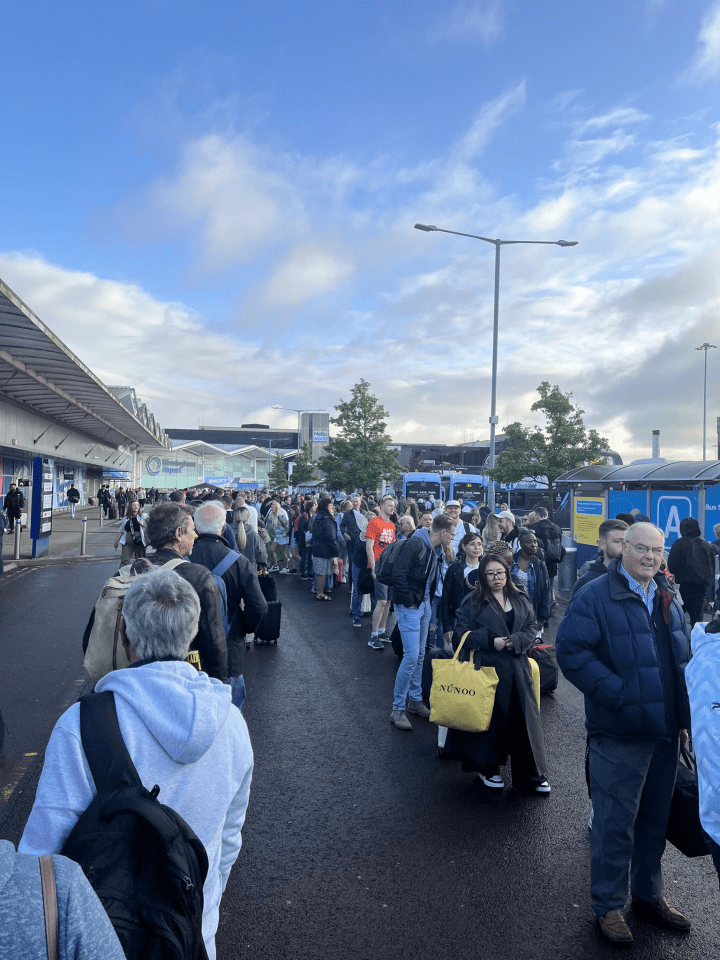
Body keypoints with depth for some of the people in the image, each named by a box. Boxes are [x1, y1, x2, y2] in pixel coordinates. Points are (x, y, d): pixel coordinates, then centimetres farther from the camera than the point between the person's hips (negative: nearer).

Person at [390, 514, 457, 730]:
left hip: (425, 606, 9)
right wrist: (410, 601, -18)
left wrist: (429, 600, 5)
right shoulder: (415, 545, -20)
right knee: (411, 656, -9)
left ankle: (415, 700, 29)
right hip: (409, 607, -9)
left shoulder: (436, 550, 8)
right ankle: (398, 709, 3)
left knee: (420, 655, 16)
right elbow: (398, 574, -24)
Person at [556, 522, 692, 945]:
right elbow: (571, 651, -21)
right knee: (616, 821, 6)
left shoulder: (668, 599, 9)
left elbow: (684, 652, 21)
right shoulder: (595, 597, -15)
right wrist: (620, 695, -23)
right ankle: (608, 906, 25)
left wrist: (683, 703, 7)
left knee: (655, 817, 21)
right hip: (621, 734, -7)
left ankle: (649, 895, 40)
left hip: (666, 730, 7)